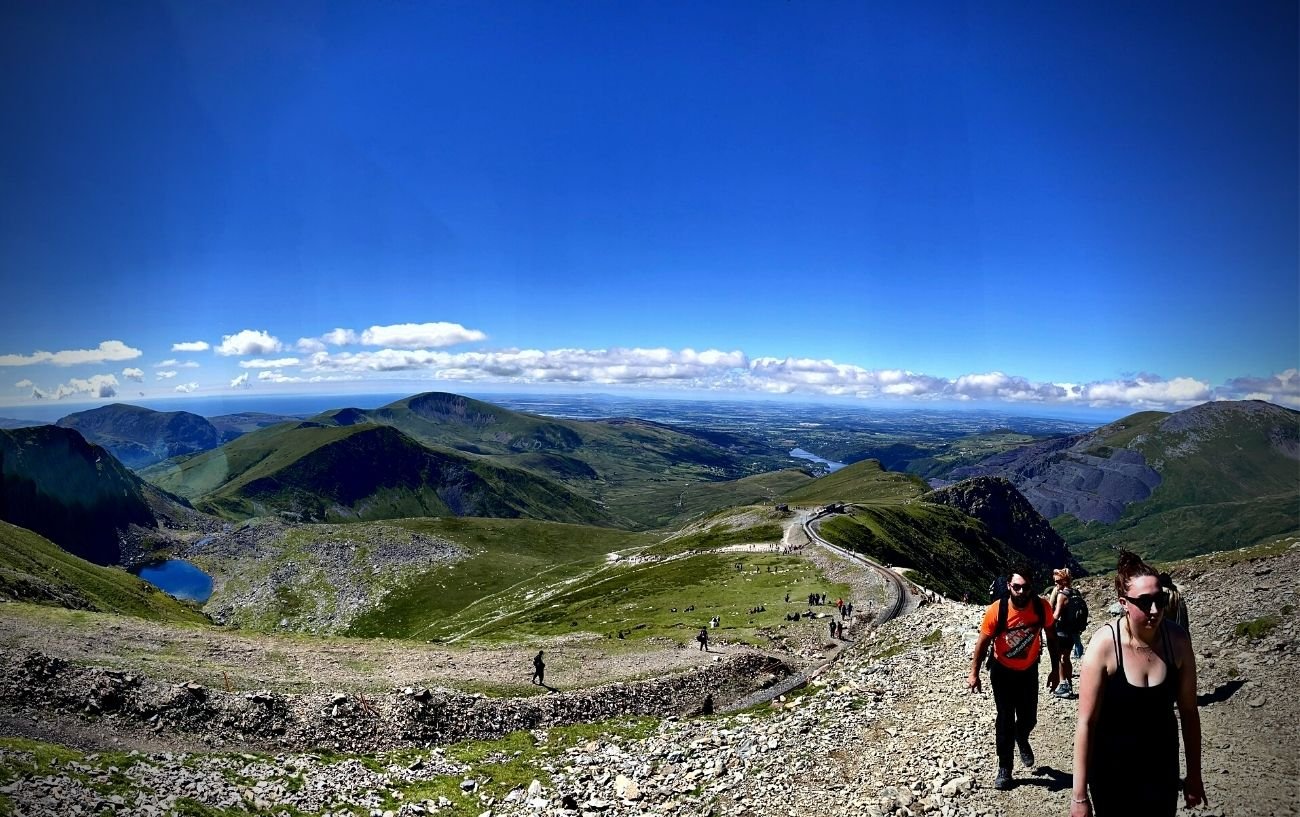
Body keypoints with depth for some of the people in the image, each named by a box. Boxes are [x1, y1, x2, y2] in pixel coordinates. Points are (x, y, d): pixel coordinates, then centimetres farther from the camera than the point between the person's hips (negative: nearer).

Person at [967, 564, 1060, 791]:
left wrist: (1055, 669, 2)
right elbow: (983, 642, -14)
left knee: (1029, 719, 12)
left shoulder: (1042, 607, -20)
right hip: (1002, 672, -2)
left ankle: (1022, 740, 47)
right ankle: (1004, 768, 18)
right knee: (1005, 721, 1)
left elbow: (1051, 637, -2)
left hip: (1029, 671, 2)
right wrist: (974, 673, -11)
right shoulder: (996, 610, -26)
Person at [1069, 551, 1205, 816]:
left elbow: (1188, 711, 0)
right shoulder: (1104, 644, -23)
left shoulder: (1177, 639, -13)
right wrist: (1079, 795, -18)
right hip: (1111, 769, -3)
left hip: (1162, 767, 3)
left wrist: (1194, 774, 7)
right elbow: (1086, 722, -20)